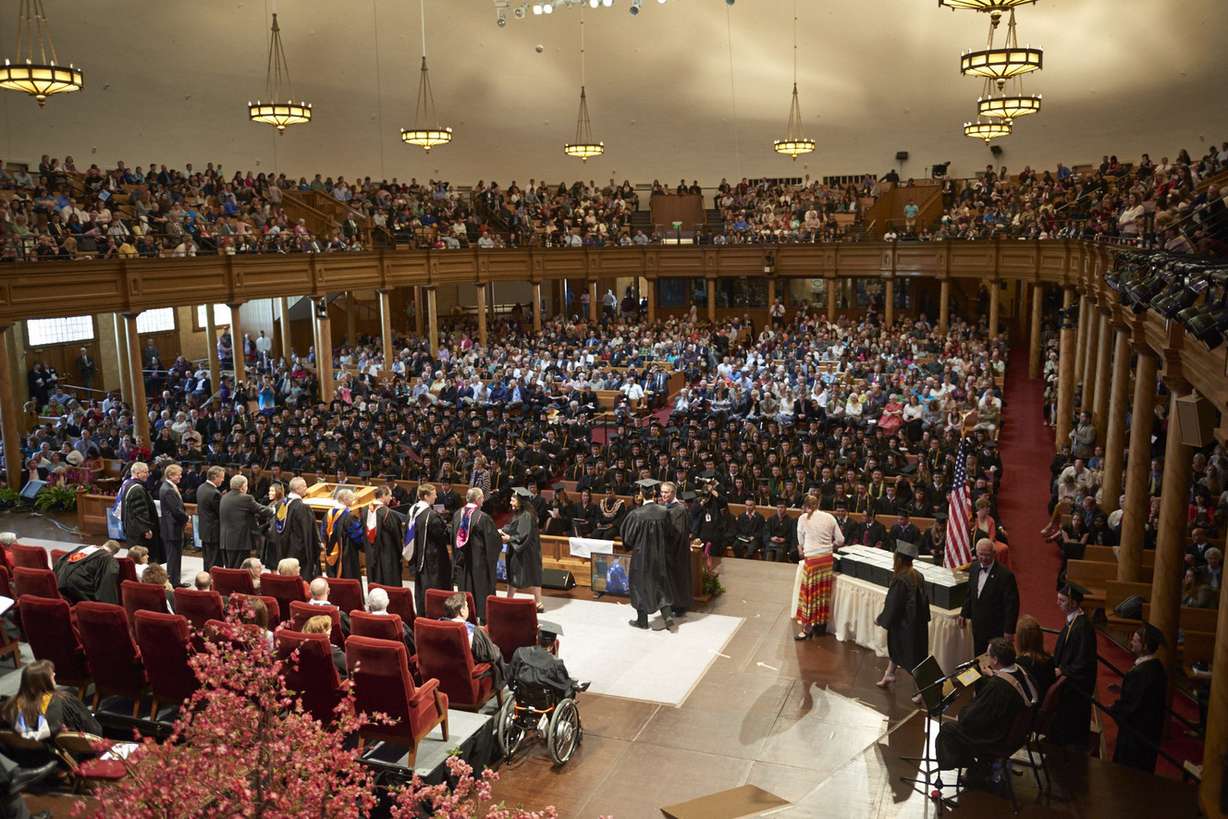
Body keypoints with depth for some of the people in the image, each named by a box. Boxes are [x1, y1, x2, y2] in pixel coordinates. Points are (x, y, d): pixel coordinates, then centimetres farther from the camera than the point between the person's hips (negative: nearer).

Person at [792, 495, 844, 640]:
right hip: (827, 558, 4)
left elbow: (801, 541, 8)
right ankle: (821, 624, 24)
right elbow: (840, 540, 8)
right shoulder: (829, 517, 6)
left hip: (812, 558, -4)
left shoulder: (803, 518, -3)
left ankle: (807, 628, 6)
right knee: (823, 592, 14)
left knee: (809, 592, 3)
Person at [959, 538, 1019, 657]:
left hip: (996, 630, -6)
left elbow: (1012, 604, -16)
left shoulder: (1005, 575, -19)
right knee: (978, 659, 15)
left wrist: (1009, 630, -15)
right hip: (978, 626, 6)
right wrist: (964, 613, 16)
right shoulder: (974, 567, 2)